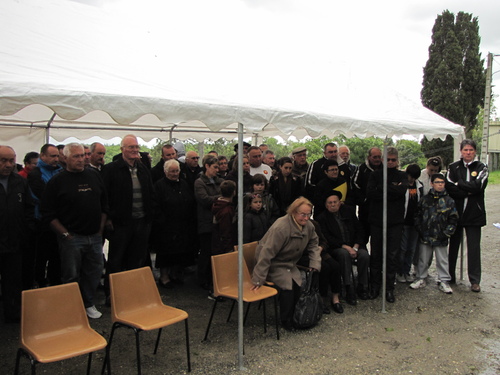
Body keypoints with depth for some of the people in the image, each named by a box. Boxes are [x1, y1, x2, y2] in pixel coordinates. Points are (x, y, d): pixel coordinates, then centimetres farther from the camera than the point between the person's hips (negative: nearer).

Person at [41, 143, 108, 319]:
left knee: (94, 272, 11)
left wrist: (101, 229, 7)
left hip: (94, 237, 4)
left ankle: (88, 304, 29)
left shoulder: (94, 176, 8)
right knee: (71, 275, 4)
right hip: (71, 237, -4)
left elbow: (104, 205, 14)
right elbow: (48, 213, -6)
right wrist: (65, 234, -9)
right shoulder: (57, 181, -4)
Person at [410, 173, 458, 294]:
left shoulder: (449, 200, -1)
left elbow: (453, 219, 1)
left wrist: (447, 233, -6)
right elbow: (418, 215, 9)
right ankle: (421, 279, 26)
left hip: (440, 238, -2)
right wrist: (419, 229, 1)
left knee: (442, 260, 6)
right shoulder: (425, 199, 4)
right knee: (423, 259, 12)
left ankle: (444, 282, 19)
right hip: (425, 236, 2)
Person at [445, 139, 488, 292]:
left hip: (474, 214, -1)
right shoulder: (453, 167, 4)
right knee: (453, 245, 11)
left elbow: (478, 185, -14)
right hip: (456, 212, 1)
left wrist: (459, 184, -10)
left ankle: (475, 280, 10)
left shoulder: (481, 167, 3)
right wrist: (469, 191, -16)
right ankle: (450, 276, 23)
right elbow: (449, 188, -10)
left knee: (474, 247, 1)